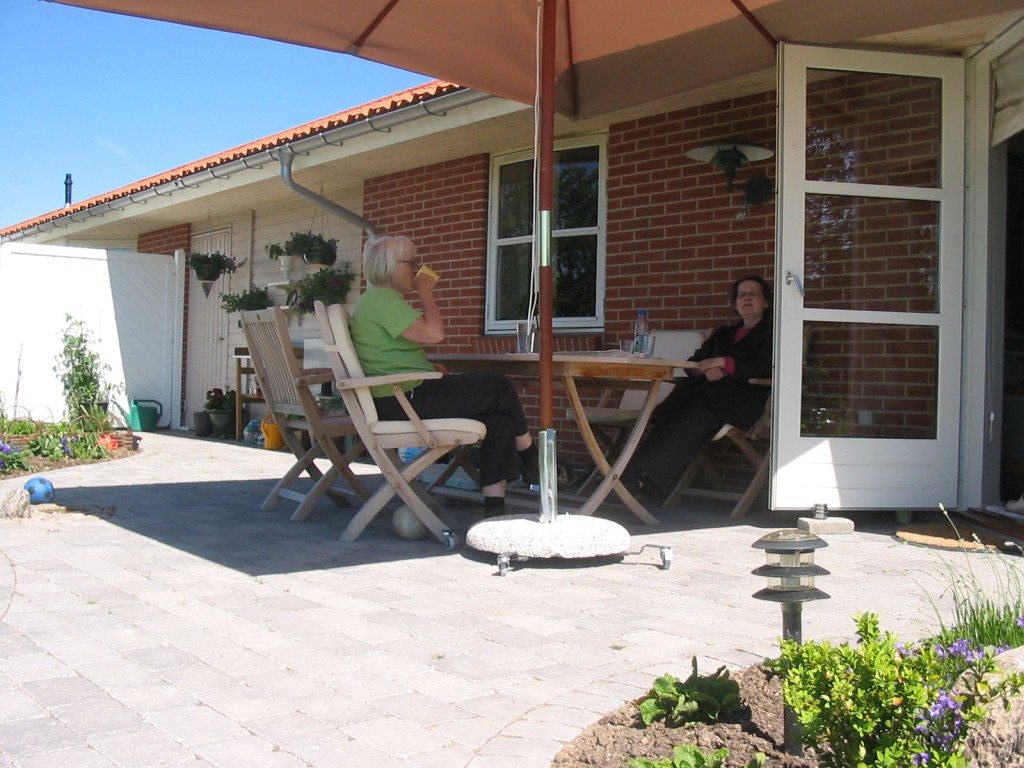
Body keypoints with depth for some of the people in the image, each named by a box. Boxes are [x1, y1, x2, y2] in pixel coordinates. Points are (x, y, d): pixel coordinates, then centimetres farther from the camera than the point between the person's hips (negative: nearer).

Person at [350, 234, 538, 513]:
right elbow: (434, 333, -22)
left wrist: (434, 369, 12)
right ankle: (531, 458, 17)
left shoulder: (380, 299, 21)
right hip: (403, 401, -11)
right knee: (500, 389, -6)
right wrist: (426, 292, -7)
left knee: (498, 414, -1)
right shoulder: (383, 299, -14)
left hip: (407, 396, 11)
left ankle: (495, 504, -4)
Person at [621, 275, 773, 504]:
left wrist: (723, 362, -6)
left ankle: (637, 480, -44)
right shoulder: (723, 333, 34)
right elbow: (692, 363, 26)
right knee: (664, 416, -27)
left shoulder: (772, 333, 15)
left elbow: (767, 369, -4)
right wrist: (706, 369, 2)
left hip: (741, 396, -6)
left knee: (692, 420, -35)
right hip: (706, 389, 6)